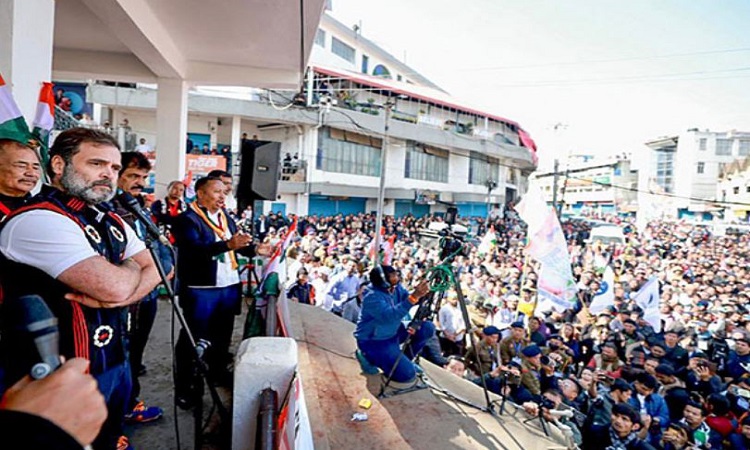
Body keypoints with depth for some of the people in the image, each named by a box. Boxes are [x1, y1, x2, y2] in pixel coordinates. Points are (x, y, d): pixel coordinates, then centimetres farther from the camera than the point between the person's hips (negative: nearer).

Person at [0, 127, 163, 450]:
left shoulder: (113, 223, 8)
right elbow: (115, 286, -29)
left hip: (115, 361, 8)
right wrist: (133, 266, -6)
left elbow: (155, 271, 2)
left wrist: (113, 297, -17)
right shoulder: (38, 220, -21)